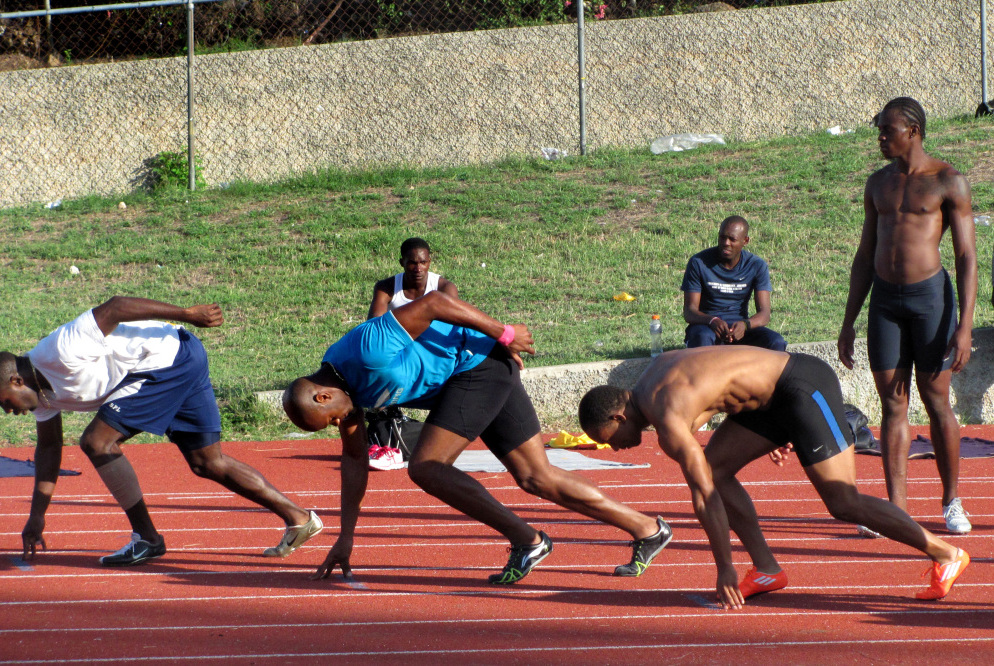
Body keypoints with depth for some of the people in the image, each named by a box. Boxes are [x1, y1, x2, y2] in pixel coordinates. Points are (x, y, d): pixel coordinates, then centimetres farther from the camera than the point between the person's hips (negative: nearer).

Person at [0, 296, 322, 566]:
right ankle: (298, 518, 14)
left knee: (98, 441, -12)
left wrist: (187, 314, -22)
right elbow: (48, 447, 21)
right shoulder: (42, 390, 10)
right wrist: (37, 517, 22)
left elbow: (115, 307, -24)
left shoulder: (62, 352, -21)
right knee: (207, 463, 12)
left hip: (172, 358, -10)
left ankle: (147, 538, -6)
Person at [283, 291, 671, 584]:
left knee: (425, 468, -14)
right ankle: (646, 530, 12)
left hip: (480, 363, -9)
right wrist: (346, 538, 13)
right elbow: (354, 457, 13)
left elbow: (433, 303, -25)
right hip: (466, 380, 9)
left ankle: (527, 541, -8)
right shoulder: (341, 384, 2)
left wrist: (503, 334, -18)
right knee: (536, 479, 7)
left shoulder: (369, 351, -27)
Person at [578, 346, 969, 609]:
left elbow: (704, 496, -19)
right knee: (716, 467, 8)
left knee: (842, 502, -12)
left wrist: (725, 570, -13)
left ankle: (945, 554, -7)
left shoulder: (668, 421, -18)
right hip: (776, 389, 10)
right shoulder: (655, 371, 10)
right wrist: (774, 434, 28)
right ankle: (766, 570, 7)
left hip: (805, 386, -10)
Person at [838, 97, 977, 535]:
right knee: (892, 405, 1)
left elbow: (967, 257, -6)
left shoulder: (948, 182, -4)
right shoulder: (878, 184, 12)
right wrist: (848, 322, 13)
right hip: (884, 298, 5)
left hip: (930, 294, -4)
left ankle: (952, 502, 13)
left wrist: (965, 324, -13)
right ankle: (896, 507, 1)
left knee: (937, 402, 0)